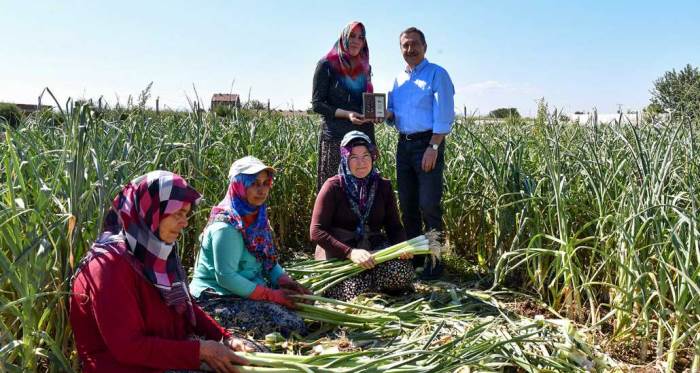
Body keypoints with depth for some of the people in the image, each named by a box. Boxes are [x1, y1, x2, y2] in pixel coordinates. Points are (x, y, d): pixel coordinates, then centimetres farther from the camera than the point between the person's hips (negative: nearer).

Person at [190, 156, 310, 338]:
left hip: (249, 292, 9)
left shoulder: (257, 218, 6)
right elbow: (225, 277, -24)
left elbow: (268, 261, 13)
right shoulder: (226, 226, -21)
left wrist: (287, 283, -5)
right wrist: (271, 295, -21)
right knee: (291, 325, -20)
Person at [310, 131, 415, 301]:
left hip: (374, 247, 3)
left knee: (402, 271, -26)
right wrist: (350, 252, -26)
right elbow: (316, 231, -13)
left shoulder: (383, 186, 5)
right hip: (338, 253, -3)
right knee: (355, 290, -28)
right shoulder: (333, 187, -8)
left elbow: (394, 226, 7)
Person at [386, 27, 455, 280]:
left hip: (428, 144, -7)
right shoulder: (399, 79, 18)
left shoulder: (437, 74, -2)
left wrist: (433, 148, -18)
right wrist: (386, 114, -1)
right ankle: (413, 256, 22)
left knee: (429, 205, -8)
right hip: (404, 144, 7)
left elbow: (443, 116, -10)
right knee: (407, 204, 10)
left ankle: (433, 261, 1)